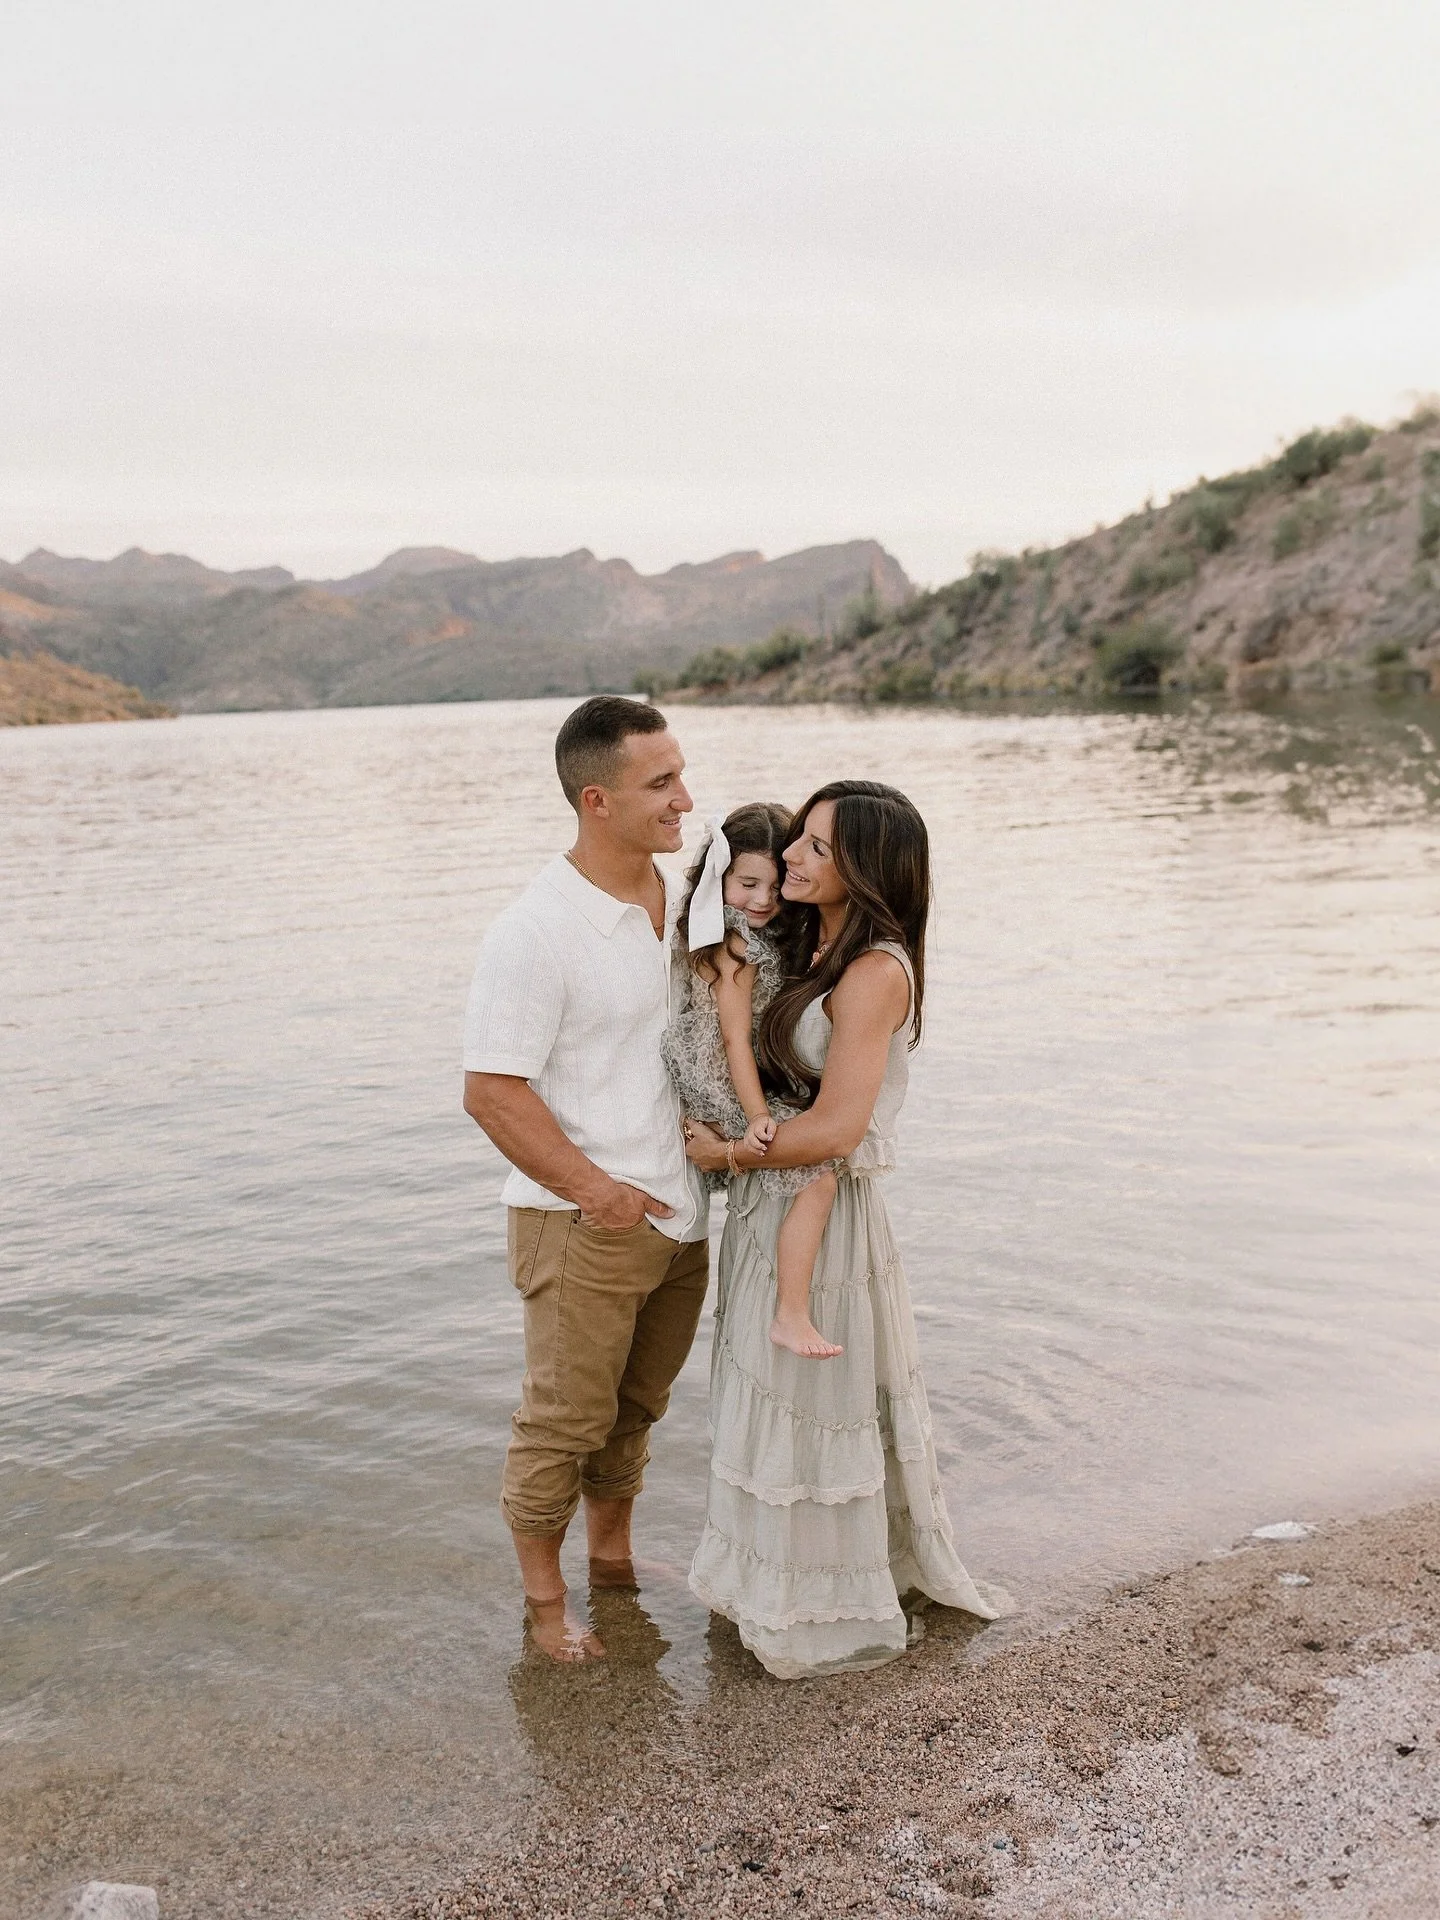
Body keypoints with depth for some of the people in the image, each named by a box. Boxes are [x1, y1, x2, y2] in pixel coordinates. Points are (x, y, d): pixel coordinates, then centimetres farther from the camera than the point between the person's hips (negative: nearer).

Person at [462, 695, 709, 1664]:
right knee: (565, 1417, 6)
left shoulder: (678, 903, 5)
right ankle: (545, 1595, 25)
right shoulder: (537, 930, -19)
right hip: (584, 1222, -7)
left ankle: (613, 1552, 41)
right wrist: (596, 1189, -21)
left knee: (636, 1406, 21)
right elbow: (493, 1092, -19)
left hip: (679, 1214, 7)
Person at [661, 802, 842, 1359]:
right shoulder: (736, 946, -19)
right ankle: (791, 1315, -19)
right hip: (730, 1090, -11)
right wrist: (756, 1115, -24)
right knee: (817, 1178, -21)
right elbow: (736, 1038, -22)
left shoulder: (763, 938, 10)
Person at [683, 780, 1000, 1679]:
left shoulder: (874, 972, -21)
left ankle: (824, 1620, 25)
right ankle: (776, 1579, 39)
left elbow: (834, 1129, -25)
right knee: (780, 1395, 21)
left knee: (811, 1409, 6)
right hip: (776, 1206, 9)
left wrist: (727, 1152, -13)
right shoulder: (809, 947, 6)